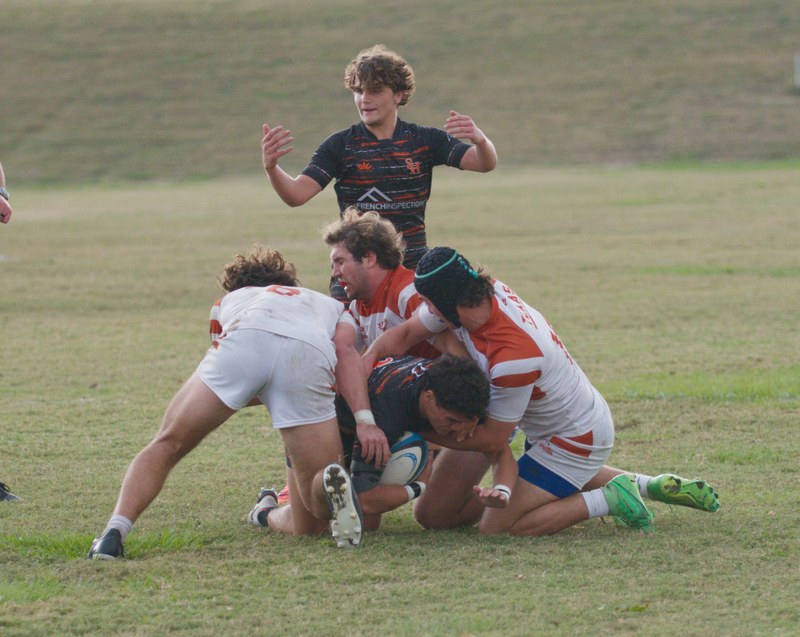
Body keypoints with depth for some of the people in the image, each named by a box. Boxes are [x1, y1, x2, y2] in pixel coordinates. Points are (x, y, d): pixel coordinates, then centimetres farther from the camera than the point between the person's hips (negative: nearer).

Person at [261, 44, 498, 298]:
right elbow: (297, 193, -8)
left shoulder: (425, 141, 4)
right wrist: (271, 167, -29)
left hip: (414, 269, 1)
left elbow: (485, 163, -4)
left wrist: (479, 139, -28)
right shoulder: (340, 145, 1)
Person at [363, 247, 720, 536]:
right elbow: (406, 334, -3)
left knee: (496, 526, -12)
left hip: (576, 440, -9)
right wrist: (366, 362, -21)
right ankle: (652, 486, 27)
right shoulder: (486, 292, -14)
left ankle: (609, 500, -4)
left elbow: (493, 439, -23)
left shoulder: (512, 357, -36)